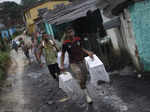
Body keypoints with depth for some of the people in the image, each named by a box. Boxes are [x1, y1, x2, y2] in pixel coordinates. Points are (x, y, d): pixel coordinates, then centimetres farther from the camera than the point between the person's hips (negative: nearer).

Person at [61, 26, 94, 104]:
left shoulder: (78, 39, -3)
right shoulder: (65, 43, -12)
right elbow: (63, 54, -2)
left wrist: (88, 52, -2)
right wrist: (62, 65, -4)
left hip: (82, 61, 4)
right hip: (74, 63, -4)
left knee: (84, 78, 12)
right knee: (80, 80, -11)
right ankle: (87, 95, -3)